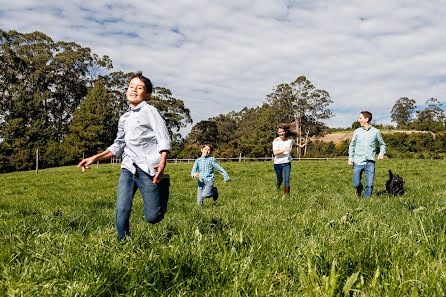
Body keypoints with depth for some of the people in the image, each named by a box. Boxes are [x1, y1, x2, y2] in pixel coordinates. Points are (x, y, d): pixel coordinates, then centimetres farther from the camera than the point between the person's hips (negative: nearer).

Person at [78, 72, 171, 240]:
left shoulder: (149, 111, 1)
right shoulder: (124, 118, 21)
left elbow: (164, 140, -7)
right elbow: (118, 146, 29)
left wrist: (162, 163, -24)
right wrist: (95, 158, 19)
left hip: (148, 169, -5)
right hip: (128, 168, 5)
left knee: (152, 217, -2)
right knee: (121, 212, -10)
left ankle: (163, 185, 25)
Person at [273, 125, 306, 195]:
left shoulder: (289, 138, -4)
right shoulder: (276, 140, -16)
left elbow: (294, 143, 22)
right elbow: (275, 153, -27)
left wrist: (300, 146, 17)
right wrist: (285, 149, -36)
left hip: (287, 163, 1)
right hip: (278, 163, -1)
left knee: (287, 180, -10)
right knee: (280, 179, 18)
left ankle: (287, 194, 3)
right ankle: (278, 184, 53)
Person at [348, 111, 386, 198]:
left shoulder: (376, 132, 5)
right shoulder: (357, 131, 8)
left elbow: (382, 144, 17)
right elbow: (352, 145, 16)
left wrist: (381, 153, -1)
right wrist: (350, 157, 5)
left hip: (370, 162, -1)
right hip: (358, 161, 1)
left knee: (369, 185, -6)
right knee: (356, 184, 1)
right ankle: (359, 188, 34)